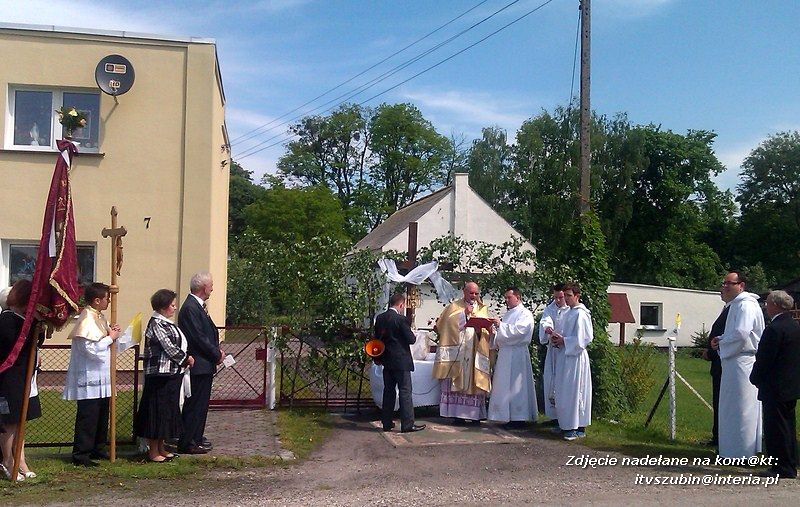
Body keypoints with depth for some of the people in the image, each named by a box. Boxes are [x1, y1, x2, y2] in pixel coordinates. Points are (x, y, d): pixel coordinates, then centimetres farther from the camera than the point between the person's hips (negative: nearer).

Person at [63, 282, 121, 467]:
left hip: (101, 377, 10)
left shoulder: (99, 317, 13)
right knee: (87, 417, -4)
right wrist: (111, 337, -13)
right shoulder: (87, 319, -17)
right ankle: (80, 454, 3)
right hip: (89, 378, -10)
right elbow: (91, 349, -24)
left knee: (102, 415, 16)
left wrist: (112, 333, 2)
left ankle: (97, 449, 26)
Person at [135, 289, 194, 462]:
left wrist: (185, 359, 3)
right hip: (160, 374, -10)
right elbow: (169, 347, -17)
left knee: (169, 410, 14)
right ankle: (153, 451, 7)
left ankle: (161, 448, 23)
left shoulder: (166, 323, 15)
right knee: (158, 410, -2)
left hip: (172, 373, 10)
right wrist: (186, 358, -5)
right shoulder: (156, 324, -14)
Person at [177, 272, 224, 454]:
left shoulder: (197, 306, 14)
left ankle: (196, 438, 27)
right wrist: (217, 354, -11)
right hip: (198, 365, -10)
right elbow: (199, 338, -21)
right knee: (195, 404, -3)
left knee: (201, 403, 17)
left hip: (204, 365, 10)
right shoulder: (190, 308, -19)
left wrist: (217, 351, 4)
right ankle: (187, 443, 5)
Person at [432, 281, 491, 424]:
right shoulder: (454, 307, 8)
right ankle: (457, 414, -3)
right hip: (456, 352, -2)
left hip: (475, 354, 2)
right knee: (457, 382, -5)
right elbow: (447, 325, -6)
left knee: (474, 383, -1)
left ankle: (474, 414, 3)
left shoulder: (483, 310, 15)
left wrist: (480, 331, -10)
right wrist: (464, 314, -12)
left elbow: (487, 332, 11)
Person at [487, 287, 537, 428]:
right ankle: (508, 416, 12)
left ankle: (519, 417, -2)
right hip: (504, 353, 8)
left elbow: (518, 330, -19)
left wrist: (501, 325, -22)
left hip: (516, 354, -8)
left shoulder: (525, 314, -5)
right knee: (504, 386, 7)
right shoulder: (508, 313, 21)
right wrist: (494, 332, 4)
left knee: (515, 386, -7)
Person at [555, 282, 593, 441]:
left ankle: (579, 428, 2)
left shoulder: (580, 314, -14)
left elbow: (582, 338, -19)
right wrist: (559, 339, 4)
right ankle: (567, 425, 21)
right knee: (564, 391, 12)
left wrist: (564, 341, -14)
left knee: (574, 391, -5)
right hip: (567, 356, 9)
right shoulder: (569, 312, 13)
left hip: (576, 357, -9)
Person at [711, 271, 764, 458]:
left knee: (740, 407, -3)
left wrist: (722, 344, -11)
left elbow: (741, 334, -27)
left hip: (742, 363, -10)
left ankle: (741, 451, 4)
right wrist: (721, 340, 8)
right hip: (733, 362, 10)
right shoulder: (736, 305, 17)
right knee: (731, 407, 15)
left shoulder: (746, 306, -16)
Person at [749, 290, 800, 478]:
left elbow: (764, 359, -19)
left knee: (776, 428, -1)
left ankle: (783, 469, 4)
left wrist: (755, 378, -3)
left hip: (775, 388, -9)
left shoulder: (774, 329, -20)